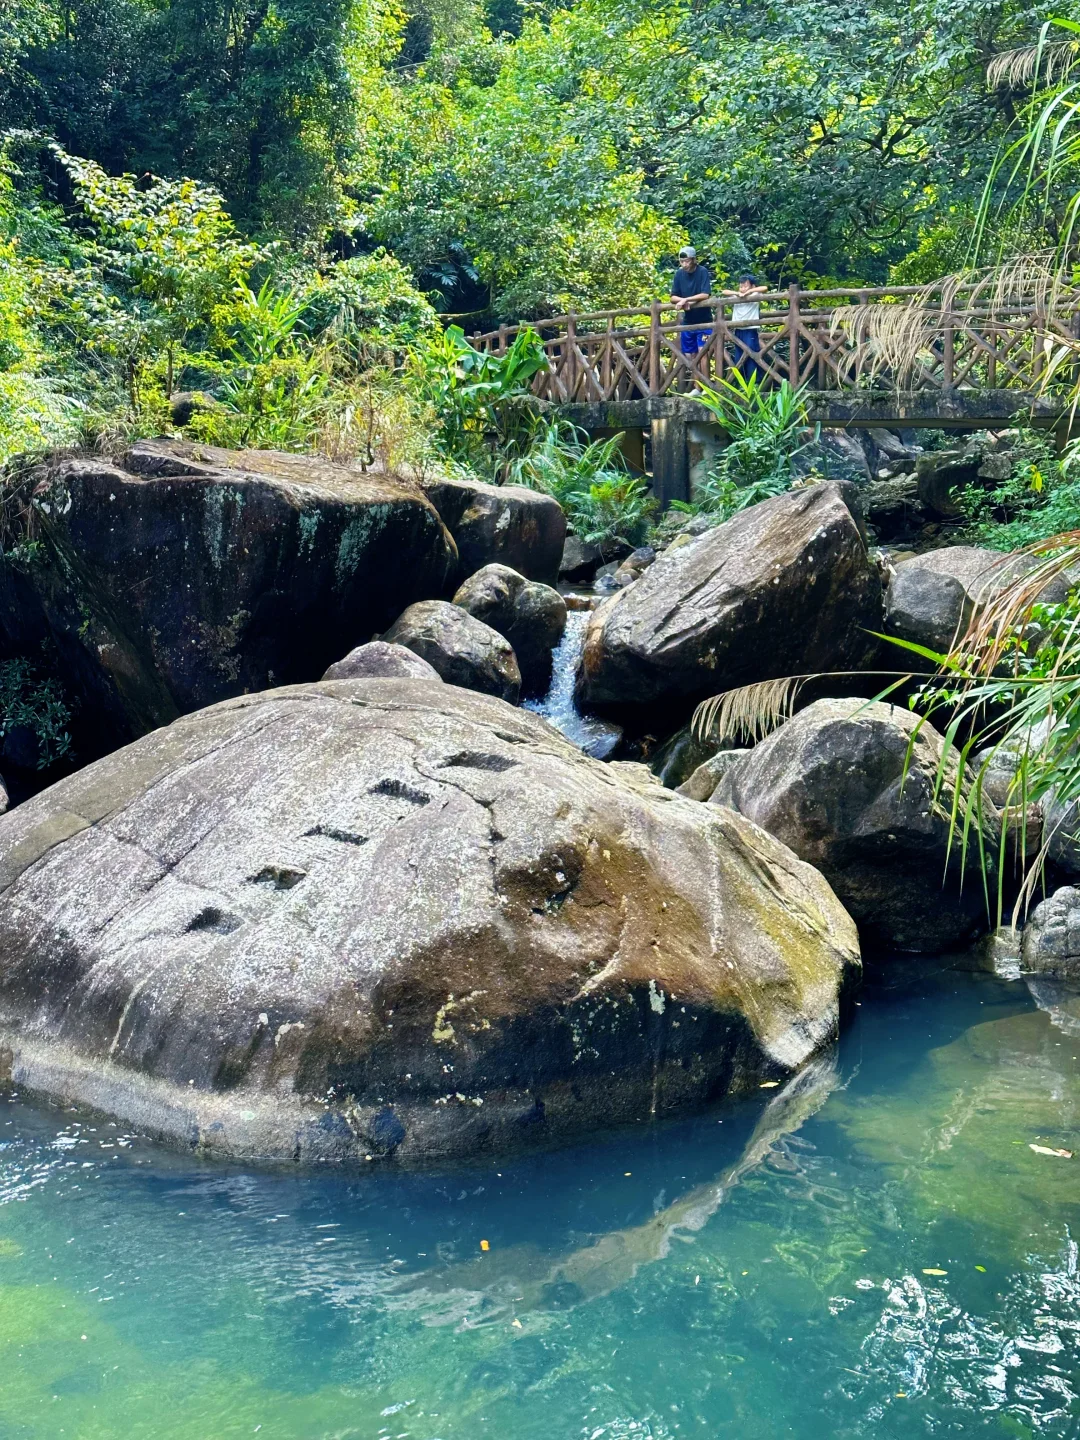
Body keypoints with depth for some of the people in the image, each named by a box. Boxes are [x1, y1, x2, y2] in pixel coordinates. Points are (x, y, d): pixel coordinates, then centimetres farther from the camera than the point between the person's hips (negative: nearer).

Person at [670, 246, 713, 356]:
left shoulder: (702, 272, -12)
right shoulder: (679, 274, 2)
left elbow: (705, 295, -22)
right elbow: (673, 297, 2)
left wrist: (685, 299, -25)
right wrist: (683, 301, -19)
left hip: (703, 321, -5)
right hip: (688, 322, 5)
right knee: (688, 355, 7)